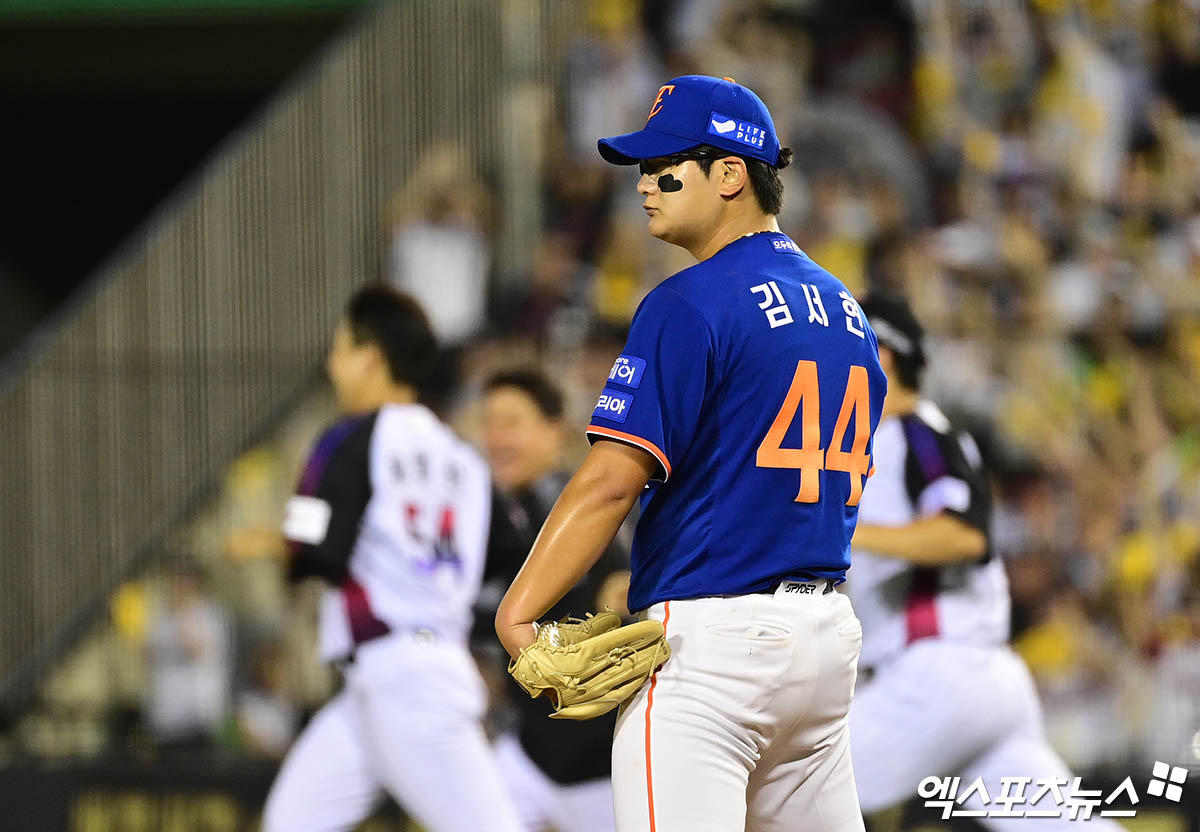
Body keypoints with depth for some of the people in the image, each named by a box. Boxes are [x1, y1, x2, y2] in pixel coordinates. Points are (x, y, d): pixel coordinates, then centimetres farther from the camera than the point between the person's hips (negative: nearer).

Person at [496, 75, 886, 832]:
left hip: (710, 640, -9)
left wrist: (515, 615, -18)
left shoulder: (689, 305, -11)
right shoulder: (845, 310, 15)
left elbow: (611, 483, -19)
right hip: (827, 632, 9)